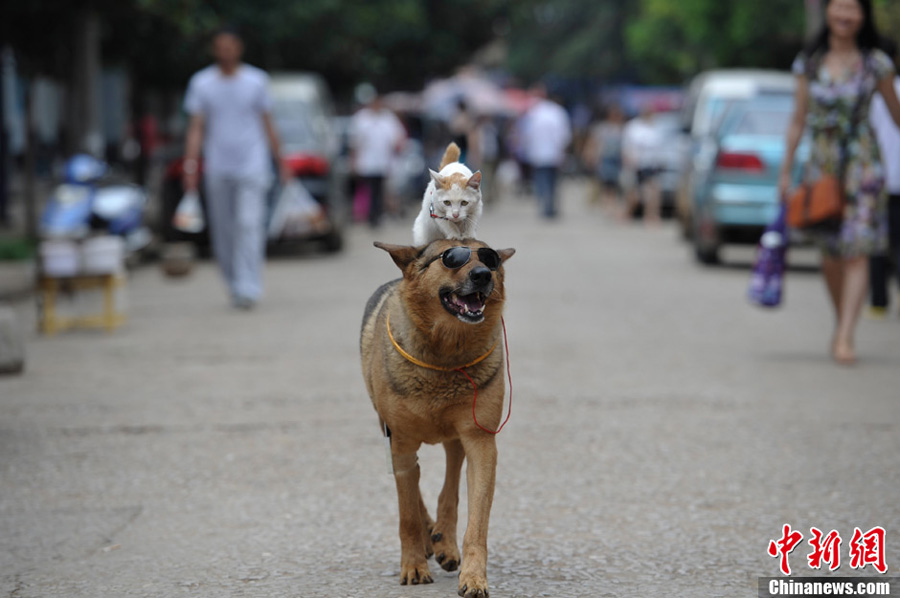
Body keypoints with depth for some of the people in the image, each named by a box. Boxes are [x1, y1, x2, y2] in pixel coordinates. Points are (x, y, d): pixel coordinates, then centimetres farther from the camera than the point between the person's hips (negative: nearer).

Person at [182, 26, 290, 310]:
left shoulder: (257, 80, 4)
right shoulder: (201, 82, 5)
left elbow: (267, 125, 9)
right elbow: (196, 127, 2)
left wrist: (280, 161, 9)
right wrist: (190, 164, -9)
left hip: (252, 165, -2)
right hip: (218, 169, 2)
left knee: (249, 225, -14)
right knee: (223, 231, 5)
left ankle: (248, 288, -17)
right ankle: (234, 285, 21)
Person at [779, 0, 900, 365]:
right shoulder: (809, 63, 5)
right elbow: (798, 121, 10)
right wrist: (786, 170, 10)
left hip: (862, 164, -3)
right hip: (821, 163, 3)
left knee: (856, 251, -11)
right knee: (831, 253, 8)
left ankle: (845, 338, -14)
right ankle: (842, 323, 28)